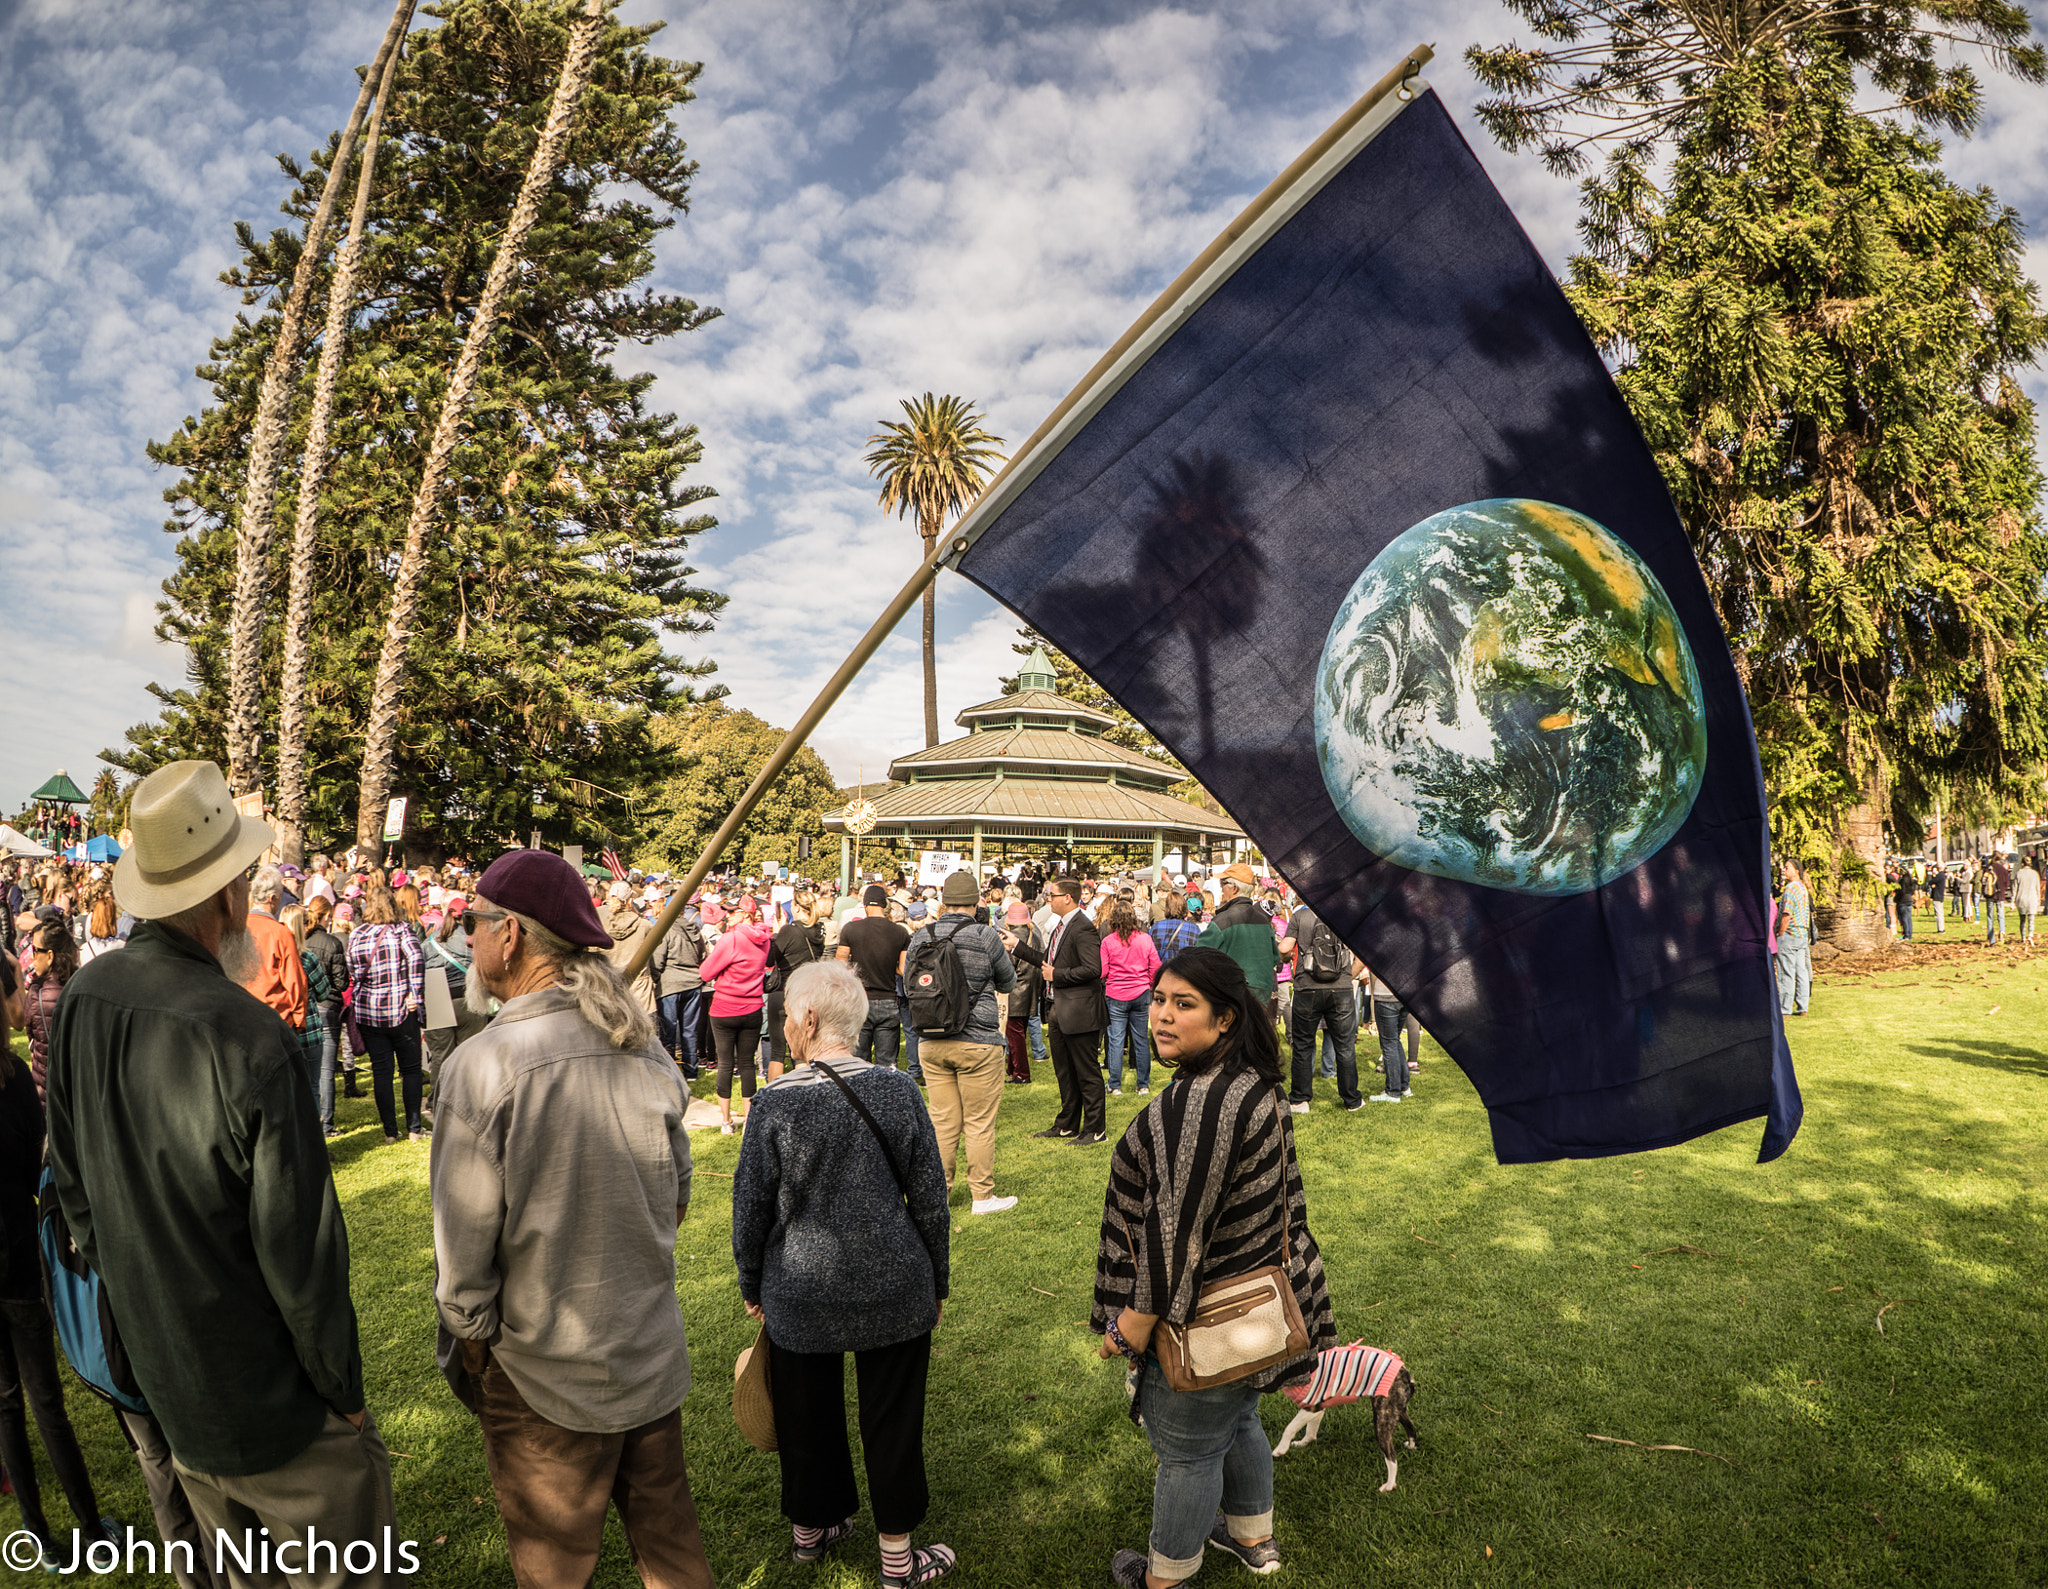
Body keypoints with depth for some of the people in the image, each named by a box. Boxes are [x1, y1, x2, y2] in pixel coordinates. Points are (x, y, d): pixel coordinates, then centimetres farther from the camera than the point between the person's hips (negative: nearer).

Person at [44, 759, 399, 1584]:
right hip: (268, 1394, -7)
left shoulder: (80, 1000, -8)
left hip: (159, 1371, 7)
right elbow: (299, 1247, -23)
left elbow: (71, 1183, 7)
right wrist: (343, 1386, -9)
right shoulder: (248, 1040, -30)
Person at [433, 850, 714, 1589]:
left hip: (545, 1377, -4)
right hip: (653, 1358, 4)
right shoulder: (646, 1051, -6)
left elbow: (465, 1244, -16)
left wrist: (468, 1345, 0)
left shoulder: (482, 1065, -21)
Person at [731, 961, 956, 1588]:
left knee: (808, 1418, 21)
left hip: (801, 1295, 0)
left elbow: (751, 1206, -6)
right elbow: (930, 1198, -5)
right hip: (895, 1291, 0)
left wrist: (751, 1287, 11)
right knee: (892, 1419, 16)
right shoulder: (898, 1089, -12)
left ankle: (810, 1530, 43)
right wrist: (937, 1283, 9)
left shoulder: (775, 1102, -15)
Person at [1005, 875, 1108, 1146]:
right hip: (1059, 1011, 10)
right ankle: (1067, 1124, 30)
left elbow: (1092, 969, -27)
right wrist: (1017, 946, 19)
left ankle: (1094, 1129, 12)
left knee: (1087, 1073, 1)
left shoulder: (1083, 928, -19)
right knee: (1064, 1071, 18)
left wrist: (1056, 975, -18)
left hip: (1079, 1012, -10)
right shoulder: (1060, 926, 13)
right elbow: (1048, 960, 20)